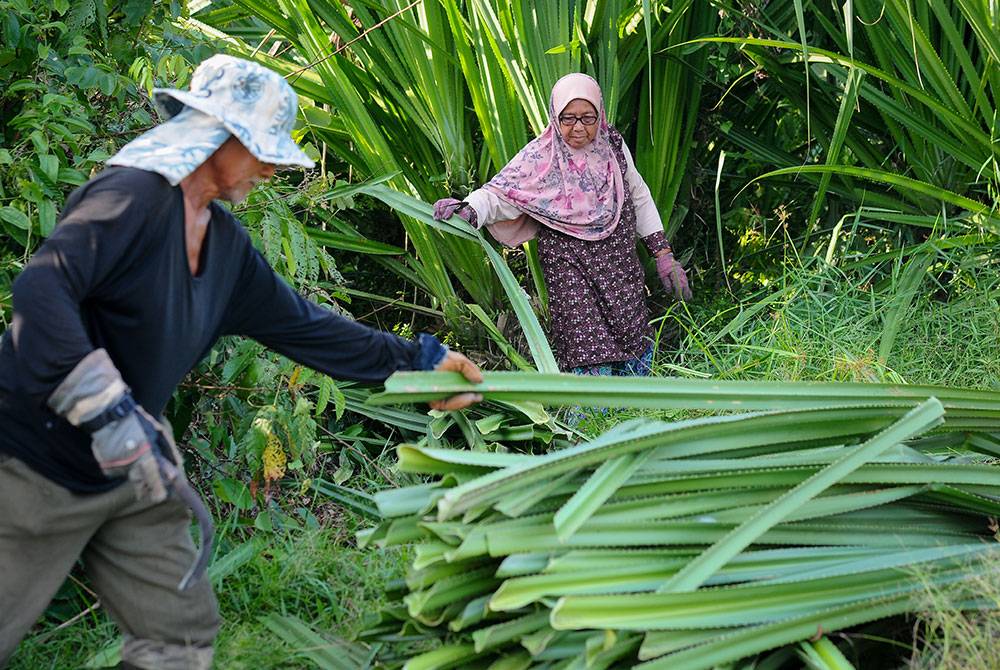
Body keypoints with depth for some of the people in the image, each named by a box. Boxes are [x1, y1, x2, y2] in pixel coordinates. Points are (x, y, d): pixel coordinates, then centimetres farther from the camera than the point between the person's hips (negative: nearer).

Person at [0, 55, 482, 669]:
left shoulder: (226, 242, 7)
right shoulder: (136, 197, -21)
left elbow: (300, 324, 14)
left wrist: (415, 360, 15)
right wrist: (105, 411, -38)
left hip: (130, 469, 9)